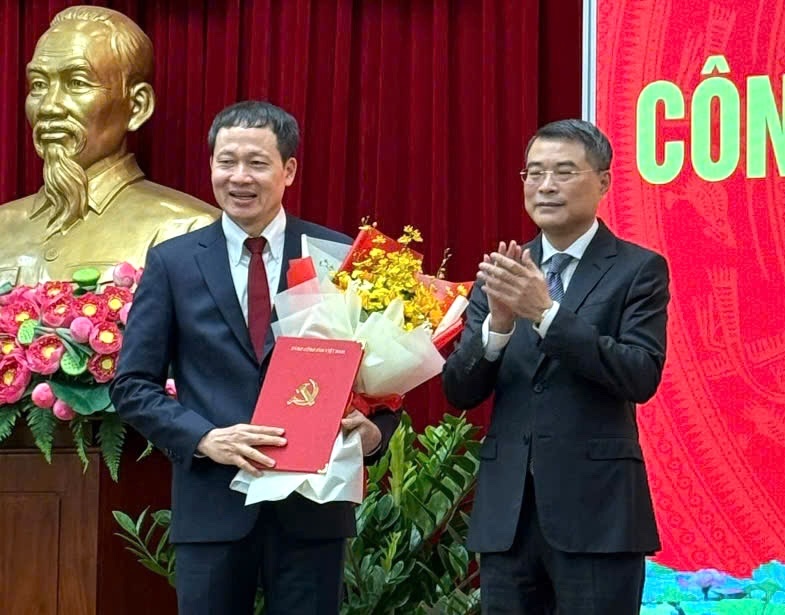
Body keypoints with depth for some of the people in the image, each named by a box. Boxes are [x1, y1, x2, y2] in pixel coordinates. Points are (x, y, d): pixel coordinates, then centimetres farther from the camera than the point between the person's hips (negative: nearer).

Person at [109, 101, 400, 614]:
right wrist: (207, 439, -13)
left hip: (312, 503, 0)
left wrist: (374, 429, -15)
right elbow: (133, 385, 3)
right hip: (212, 505, 0)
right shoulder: (173, 262, 3)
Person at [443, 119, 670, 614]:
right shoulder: (503, 272, 9)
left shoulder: (638, 269, -1)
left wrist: (547, 312, -21)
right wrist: (498, 321, -15)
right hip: (506, 510, 4)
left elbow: (641, 376, -14)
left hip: (595, 510, -4)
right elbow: (460, 391, 4)